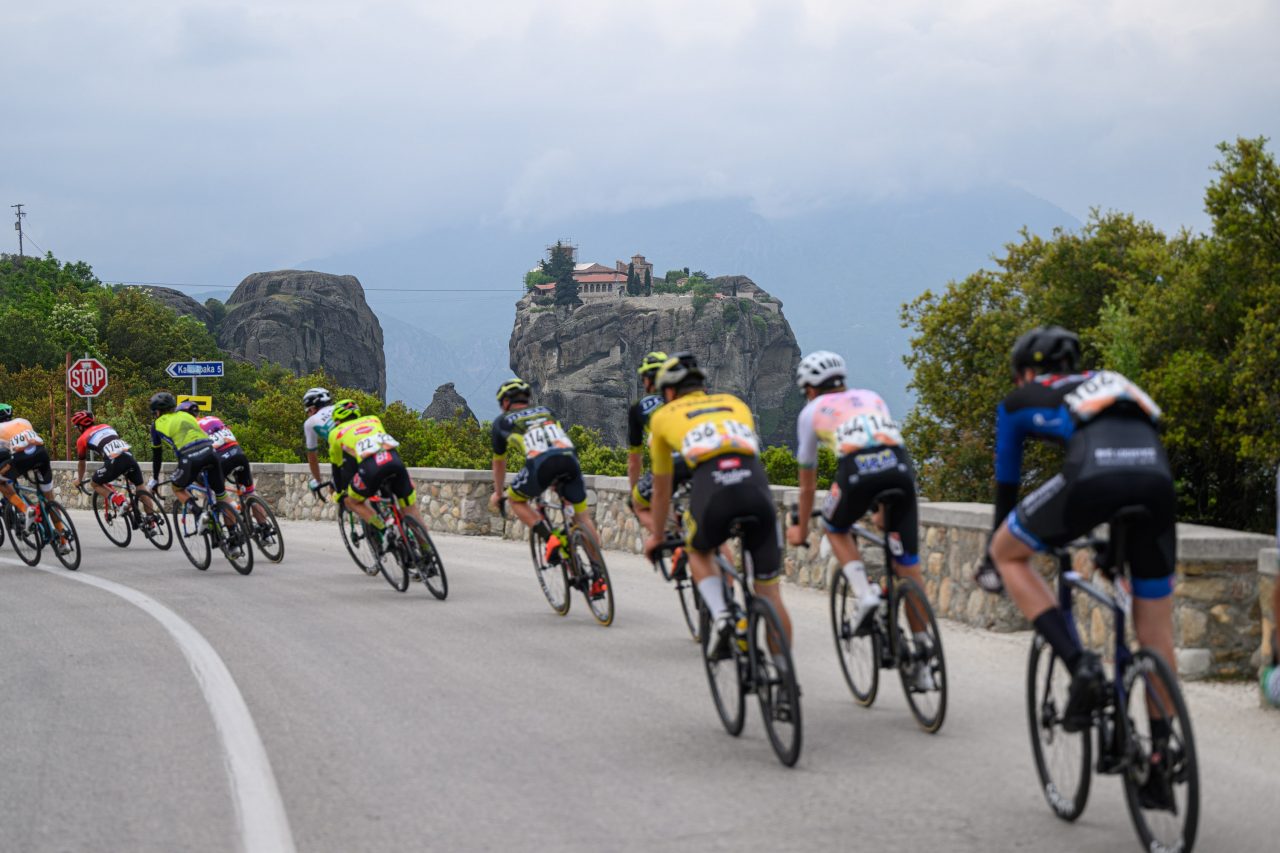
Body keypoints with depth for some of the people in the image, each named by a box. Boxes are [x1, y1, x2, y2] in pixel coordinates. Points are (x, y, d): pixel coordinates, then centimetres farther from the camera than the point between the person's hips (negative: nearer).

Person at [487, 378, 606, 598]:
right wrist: (558, 480, 62)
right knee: (583, 516, 14)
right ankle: (598, 579, 10)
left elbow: (499, 461, 39)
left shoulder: (502, 421, 28)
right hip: (569, 458, 3)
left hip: (541, 463, -3)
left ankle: (550, 538, 2)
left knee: (516, 500, 24)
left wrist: (497, 493, 54)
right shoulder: (547, 412, 36)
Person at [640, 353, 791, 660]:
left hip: (710, 486, -2)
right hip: (755, 484, 2)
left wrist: (656, 536, 50)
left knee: (698, 552, 31)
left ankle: (720, 616, 6)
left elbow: (662, 488, 35)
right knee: (769, 592, 13)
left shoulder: (664, 416, 27)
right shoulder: (735, 403, 34)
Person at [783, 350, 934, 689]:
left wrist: (801, 528, 47)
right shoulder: (871, 397, 35)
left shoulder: (812, 411, 27)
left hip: (858, 469, -3)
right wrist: (883, 506, 56)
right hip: (899, 465, 3)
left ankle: (864, 593, 5)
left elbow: (807, 479, 34)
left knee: (836, 529, 30)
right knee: (908, 567, 9)